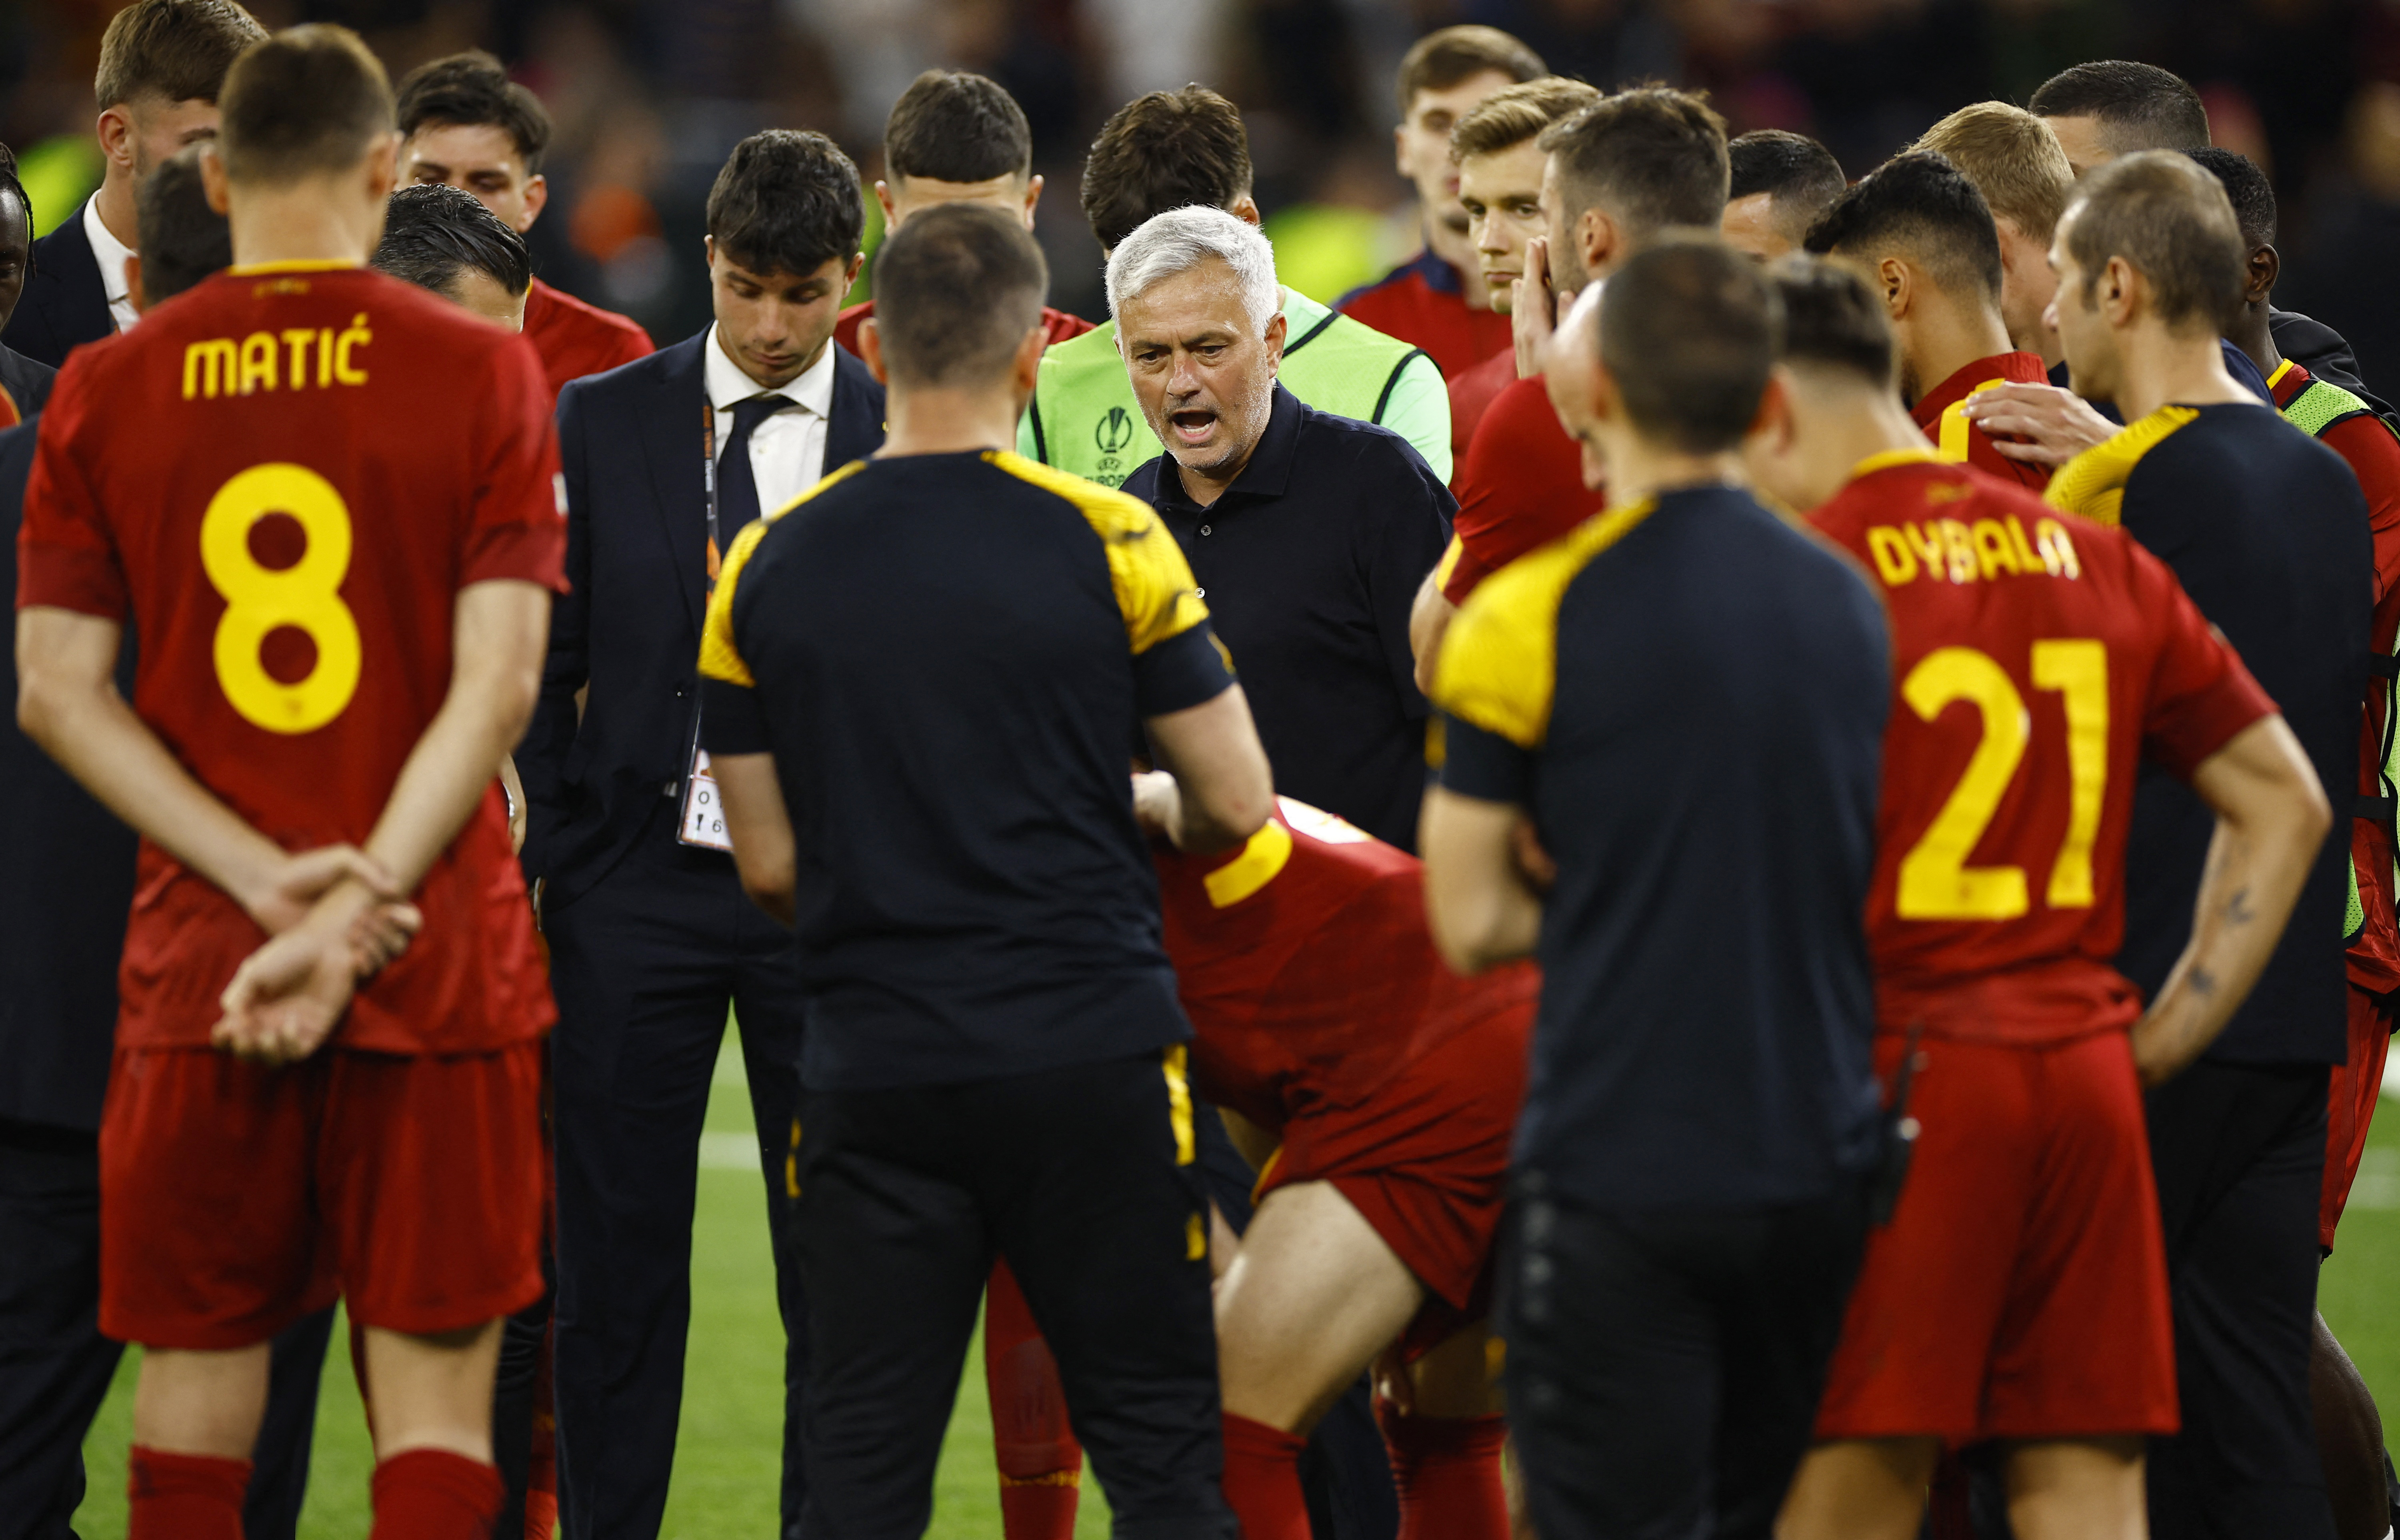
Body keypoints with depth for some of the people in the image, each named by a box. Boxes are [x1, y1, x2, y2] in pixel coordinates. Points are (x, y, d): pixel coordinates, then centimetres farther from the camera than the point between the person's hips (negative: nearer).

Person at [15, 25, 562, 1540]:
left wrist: (269, 883, -8)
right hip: (439, 962, -2)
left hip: (194, 961, 2)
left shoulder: (107, 391, 3)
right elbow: (498, 683, -10)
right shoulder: (482, 374, -3)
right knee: (435, 1398, 2)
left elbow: (56, 691, -2)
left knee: (196, 1382, 10)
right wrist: (349, 921, -12)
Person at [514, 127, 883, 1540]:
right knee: (618, 1264, 4)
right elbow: (547, 656, 6)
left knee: (839, 1268, 1)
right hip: (638, 882, 1)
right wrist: (557, 860, 0)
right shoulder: (602, 421, 5)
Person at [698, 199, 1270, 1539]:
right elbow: (1237, 805, -3)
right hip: (1091, 1058, -2)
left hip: (875, 1066, 2)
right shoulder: (1105, 541, -7)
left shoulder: (767, 568, 1)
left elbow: (770, 865, 6)